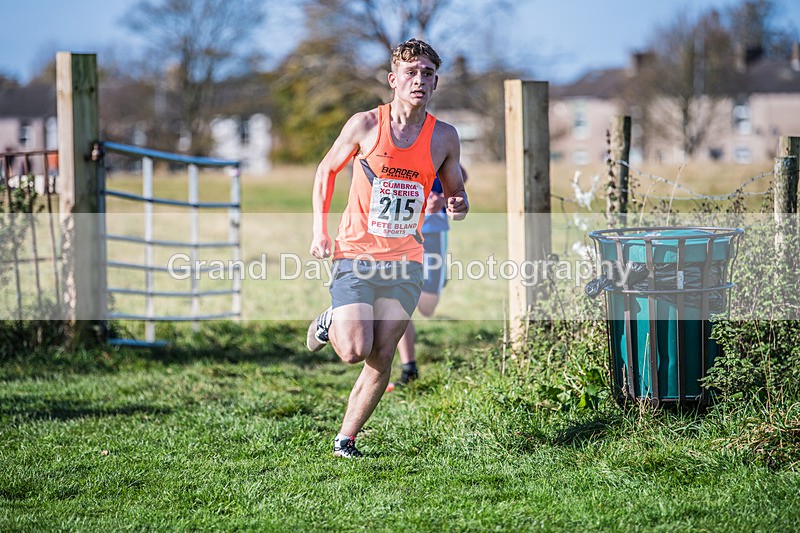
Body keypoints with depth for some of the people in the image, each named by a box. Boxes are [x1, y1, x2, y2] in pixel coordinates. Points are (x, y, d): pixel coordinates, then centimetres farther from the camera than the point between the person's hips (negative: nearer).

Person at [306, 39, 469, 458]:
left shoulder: (444, 137, 1)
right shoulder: (365, 125, -5)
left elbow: (455, 192, 14)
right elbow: (326, 171, 8)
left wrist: (458, 207, -11)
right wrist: (319, 230, -1)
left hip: (405, 262, 3)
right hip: (355, 254, -2)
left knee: (381, 359, -2)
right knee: (354, 351, -15)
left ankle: (346, 439, 13)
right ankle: (330, 324, 19)